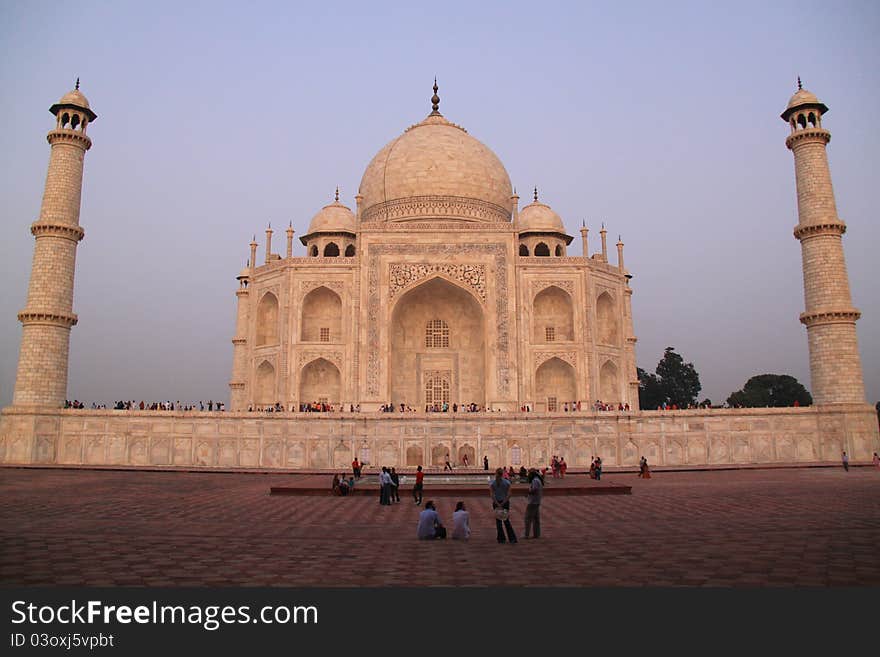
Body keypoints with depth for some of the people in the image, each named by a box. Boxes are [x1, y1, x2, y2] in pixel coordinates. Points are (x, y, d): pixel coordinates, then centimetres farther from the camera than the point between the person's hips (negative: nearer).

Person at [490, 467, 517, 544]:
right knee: (506, 520, 11)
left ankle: (501, 539, 8)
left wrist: (498, 504, -17)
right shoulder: (507, 482, -3)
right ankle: (512, 538, 5)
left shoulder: (492, 483, -6)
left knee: (498, 521, 9)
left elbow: (492, 495, -13)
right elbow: (508, 494, -9)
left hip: (496, 503, -1)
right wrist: (503, 503, -11)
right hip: (505, 502, 1)